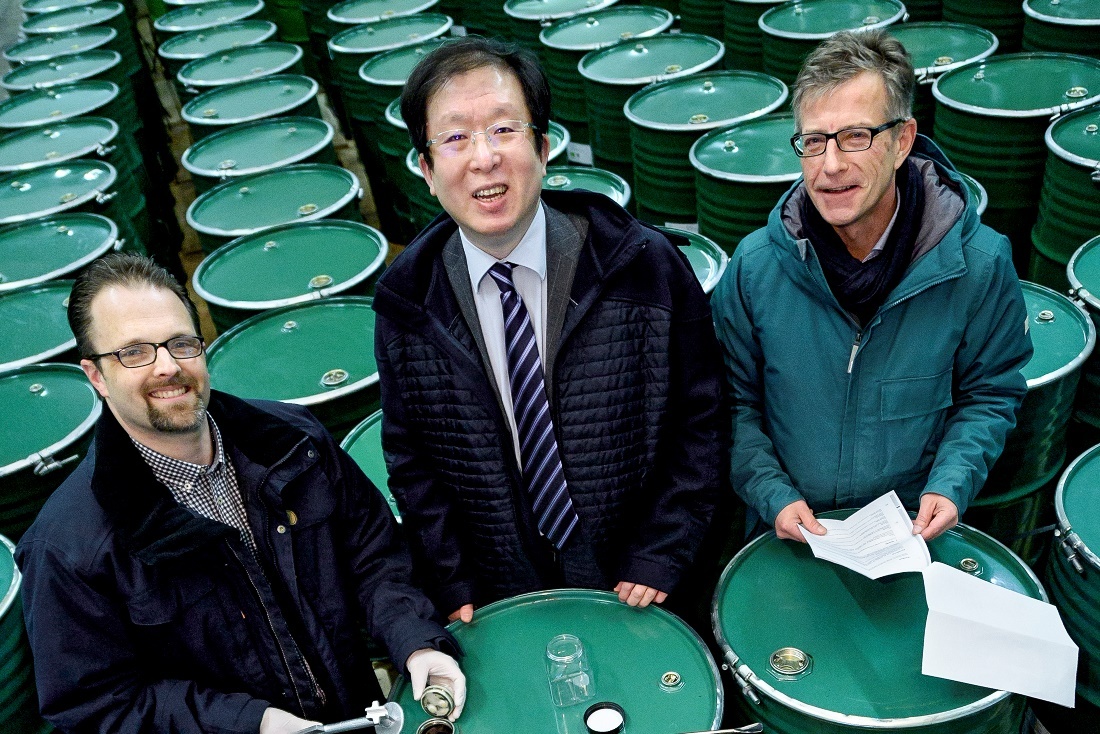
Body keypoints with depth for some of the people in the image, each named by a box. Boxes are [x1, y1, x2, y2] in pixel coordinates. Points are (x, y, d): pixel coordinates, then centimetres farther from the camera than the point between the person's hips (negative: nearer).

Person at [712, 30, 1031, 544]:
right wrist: (773, 496, -12)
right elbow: (735, 400, 0)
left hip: (918, 530, 0)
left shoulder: (979, 265, -10)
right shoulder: (755, 266, -10)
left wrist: (951, 484, -11)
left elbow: (990, 394, 4)